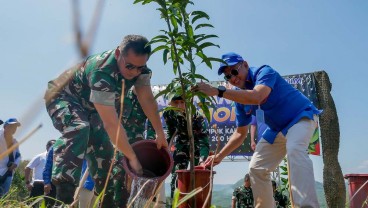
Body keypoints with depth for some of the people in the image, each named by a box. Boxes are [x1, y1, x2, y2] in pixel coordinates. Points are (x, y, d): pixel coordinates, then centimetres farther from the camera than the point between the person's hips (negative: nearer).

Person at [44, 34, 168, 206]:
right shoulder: (102, 74, -42)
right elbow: (111, 123, -41)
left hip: (88, 105, 7)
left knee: (103, 150, -2)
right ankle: (62, 198, -36)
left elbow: (147, 99, -10)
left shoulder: (139, 68, -18)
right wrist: (132, 157, -36)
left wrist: (160, 133, -15)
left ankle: (106, 200, 12)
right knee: (78, 129, -37)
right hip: (62, 96, -7)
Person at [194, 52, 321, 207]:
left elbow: (256, 97, -44)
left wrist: (218, 91, -45)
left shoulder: (264, 72, -22)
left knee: (294, 150, -37)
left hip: (301, 116, -7)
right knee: (256, 168, 5)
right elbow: (240, 133, 4)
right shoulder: (241, 97, -2)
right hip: (277, 129, 8)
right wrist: (219, 156, -5)